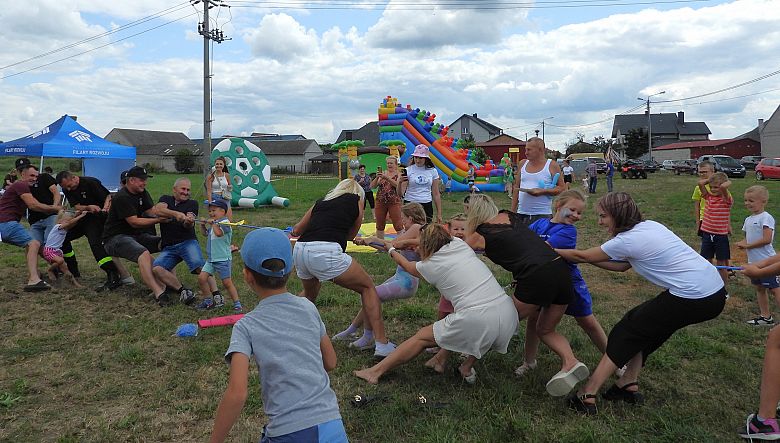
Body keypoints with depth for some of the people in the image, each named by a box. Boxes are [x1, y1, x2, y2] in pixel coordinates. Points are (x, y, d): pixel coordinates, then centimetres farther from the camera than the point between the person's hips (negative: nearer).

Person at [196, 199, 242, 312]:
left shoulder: (224, 222, -12)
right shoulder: (213, 223, 16)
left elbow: (219, 233, -30)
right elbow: (205, 234, 30)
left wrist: (213, 223, -15)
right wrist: (203, 224, 14)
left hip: (223, 259, -8)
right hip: (211, 259, 8)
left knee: (227, 282, -4)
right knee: (202, 278, 0)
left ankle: (237, 303, 8)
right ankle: (209, 300, 15)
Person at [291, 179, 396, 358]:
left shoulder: (321, 202, 28)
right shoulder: (356, 199, 19)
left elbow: (297, 231, 34)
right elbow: (351, 235, 24)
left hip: (299, 250, 6)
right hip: (326, 251, -5)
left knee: (309, 294, 34)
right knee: (367, 287, 11)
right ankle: (381, 344, 2)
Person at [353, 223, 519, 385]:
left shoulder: (430, 265, 5)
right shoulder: (460, 243, 15)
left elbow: (406, 266, 30)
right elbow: (441, 237, 41)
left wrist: (392, 251, 47)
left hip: (478, 322, -6)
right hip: (510, 316, 6)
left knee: (422, 337, 13)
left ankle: (376, 372, 22)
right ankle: (467, 367, 32)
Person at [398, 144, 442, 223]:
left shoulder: (432, 171, 5)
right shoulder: (408, 170, -1)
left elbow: (436, 194, 9)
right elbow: (400, 194, -7)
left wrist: (439, 213, 6)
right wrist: (400, 182, -27)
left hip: (427, 206, 2)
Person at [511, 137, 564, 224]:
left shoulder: (552, 166, -1)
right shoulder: (523, 164, 11)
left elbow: (561, 188, -2)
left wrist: (542, 191, -16)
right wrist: (513, 211, 10)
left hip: (542, 215, -4)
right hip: (521, 214, 4)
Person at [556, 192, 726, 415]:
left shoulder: (627, 240, -11)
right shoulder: (650, 225, 13)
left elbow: (582, 256, 0)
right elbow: (623, 266, 19)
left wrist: (553, 251, 14)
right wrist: (590, 258, 18)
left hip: (694, 299, -8)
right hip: (716, 291, 8)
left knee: (629, 332, 3)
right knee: (646, 329, 22)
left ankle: (588, 395, 4)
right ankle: (629, 384, 22)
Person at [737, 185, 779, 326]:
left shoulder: (766, 218, -15)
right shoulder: (748, 219, 11)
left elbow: (767, 239, -23)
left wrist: (748, 245, -16)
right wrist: (742, 243, -3)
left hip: (766, 261, -9)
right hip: (753, 261, 9)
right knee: (759, 288, 16)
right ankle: (766, 317, 28)